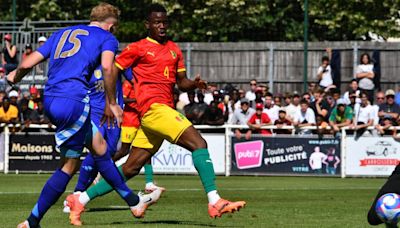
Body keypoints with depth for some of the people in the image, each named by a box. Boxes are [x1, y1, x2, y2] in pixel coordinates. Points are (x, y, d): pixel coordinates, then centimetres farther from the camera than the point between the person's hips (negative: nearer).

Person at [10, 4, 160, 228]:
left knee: (99, 146, 18)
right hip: (74, 101, -7)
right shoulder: (107, 38, 9)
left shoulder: (62, 33, 24)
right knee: (70, 165, 5)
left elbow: (27, 64, 17)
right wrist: (111, 103, -5)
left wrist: (15, 77, 36)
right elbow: (107, 66, -13)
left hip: (50, 100, 7)